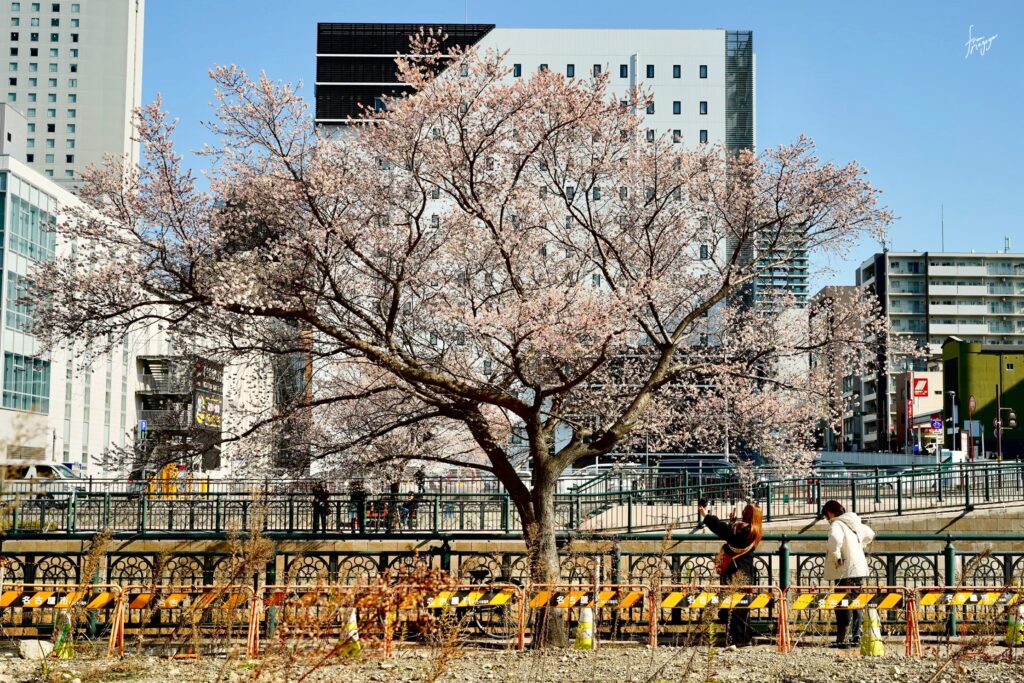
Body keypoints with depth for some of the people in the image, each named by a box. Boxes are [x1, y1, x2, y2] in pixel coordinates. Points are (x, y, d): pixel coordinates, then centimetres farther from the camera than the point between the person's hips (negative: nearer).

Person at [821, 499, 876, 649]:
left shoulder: (837, 524, -13)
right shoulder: (855, 523, 14)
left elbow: (835, 539, -35)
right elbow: (870, 534, 33)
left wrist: (836, 556, -20)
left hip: (846, 571, -8)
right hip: (860, 569, 8)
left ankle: (842, 639, -6)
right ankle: (856, 637, 16)